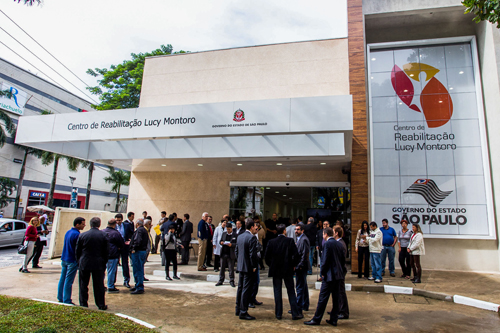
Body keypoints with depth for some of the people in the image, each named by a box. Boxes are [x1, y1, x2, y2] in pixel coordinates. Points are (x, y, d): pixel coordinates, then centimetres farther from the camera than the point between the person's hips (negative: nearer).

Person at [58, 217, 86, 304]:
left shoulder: (68, 232, 9)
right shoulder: (77, 234, -19)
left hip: (64, 259, 9)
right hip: (72, 260, -9)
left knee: (62, 279, 15)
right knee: (68, 281, -1)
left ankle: (60, 298, 25)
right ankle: (66, 300, 7)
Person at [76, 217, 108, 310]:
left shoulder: (82, 235, -3)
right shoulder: (103, 236, -7)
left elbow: (77, 251, 3)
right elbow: (105, 252, -2)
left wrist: (79, 262, 14)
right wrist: (104, 263, 9)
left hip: (84, 264, 1)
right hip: (98, 264, -1)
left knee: (83, 285, 13)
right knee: (99, 285, 7)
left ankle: (83, 304, 19)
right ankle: (101, 305, 13)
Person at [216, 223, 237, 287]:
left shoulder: (235, 235, -4)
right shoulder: (224, 233, 10)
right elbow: (220, 241, 13)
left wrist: (231, 244, -24)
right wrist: (221, 242, -10)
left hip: (231, 254, -4)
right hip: (223, 253, 4)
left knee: (231, 268, 4)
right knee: (222, 268, 10)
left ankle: (231, 281, 15)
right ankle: (221, 281, 20)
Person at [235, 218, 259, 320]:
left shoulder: (240, 237, 8)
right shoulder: (252, 237, -18)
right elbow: (252, 254, -21)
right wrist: (254, 266, -13)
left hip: (241, 266, 8)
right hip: (249, 268, -8)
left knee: (240, 288, 17)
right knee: (247, 290, -1)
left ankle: (238, 309, 28)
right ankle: (243, 312, 5)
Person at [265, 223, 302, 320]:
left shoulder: (271, 242, -3)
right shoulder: (290, 241, -7)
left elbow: (267, 257, -2)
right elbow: (296, 255, -11)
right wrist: (293, 265, 3)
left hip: (275, 270, 1)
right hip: (288, 270, -1)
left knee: (277, 292, 9)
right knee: (291, 292, 9)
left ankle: (278, 314, 13)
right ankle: (295, 313, 13)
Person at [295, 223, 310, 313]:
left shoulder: (304, 239, -17)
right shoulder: (299, 238, 13)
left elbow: (305, 254, -22)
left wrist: (300, 266, -20)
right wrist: (298, 265, 14)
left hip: (301, 267, -10)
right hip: (300, 266, 10)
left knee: (300, 287, -4)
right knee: (304, 286, 17)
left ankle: (299, 308, 3)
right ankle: (305, 306, 28)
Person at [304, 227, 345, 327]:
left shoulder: (327, 244, -13)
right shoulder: (339, 244, 9)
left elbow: (325, 259, -17)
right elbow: (343, 259, 12)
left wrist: (322, 272, -7)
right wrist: (341, 270, 18)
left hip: (330, 275, -8)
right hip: (338, 274, 8)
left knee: (323, 297, -2)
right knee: (335, 297, 13)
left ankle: (316, 319, 5)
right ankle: (334, 319, 19)